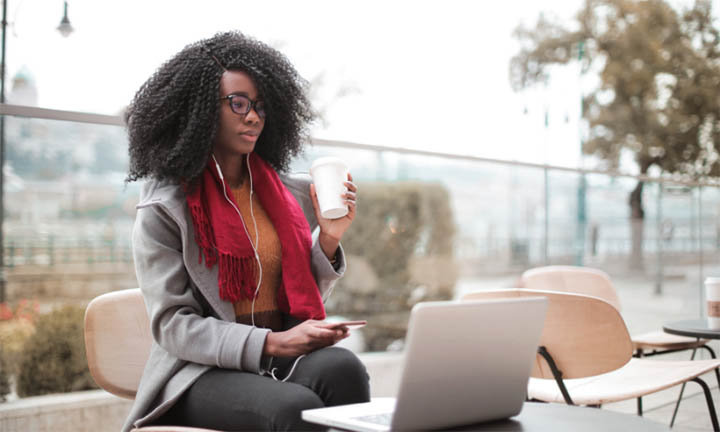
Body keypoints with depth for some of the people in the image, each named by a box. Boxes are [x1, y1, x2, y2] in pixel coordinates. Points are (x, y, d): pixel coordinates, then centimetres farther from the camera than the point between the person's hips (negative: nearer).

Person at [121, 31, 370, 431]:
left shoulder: (292, 193, 11)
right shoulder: (162, 210, -2)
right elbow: (172, 325, -9)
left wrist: (329, 239, -3)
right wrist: (271, 344, -21)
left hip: (285, 361, 4)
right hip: (203, 372, -4)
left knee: (343, 367, -30)